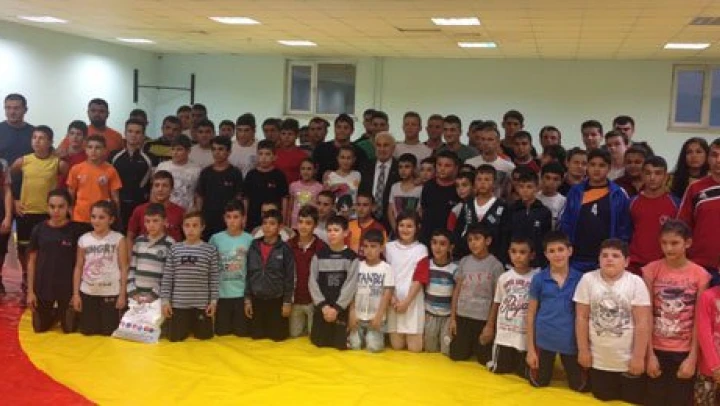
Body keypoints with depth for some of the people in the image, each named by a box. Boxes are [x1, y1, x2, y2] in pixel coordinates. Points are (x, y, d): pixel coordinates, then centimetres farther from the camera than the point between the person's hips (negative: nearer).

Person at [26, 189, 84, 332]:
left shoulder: (76, 230, -10)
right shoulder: (39, 229, -4)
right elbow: (32, 261, 2)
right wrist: (30, 291, 0)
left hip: (68, 287, -2)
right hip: (43, 286, 2)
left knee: (69, 328, 6)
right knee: (40, 327, 12)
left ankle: (61, 314, 39)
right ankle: (55, 314, 43)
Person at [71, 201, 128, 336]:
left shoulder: (118, 239, -5)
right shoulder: (83, 239, 2)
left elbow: (123, 268, -5)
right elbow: (78, 268, 6)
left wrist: (122, 294, -8)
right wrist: (75, 293, 3)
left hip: (111, 293, -3)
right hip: (88, 292, 3)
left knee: (108, 331, 3)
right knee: (87, 331, 8)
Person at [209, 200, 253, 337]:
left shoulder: (250, 240, -3)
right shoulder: (216, 238, -1)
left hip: (243, 294, -1)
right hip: (221, 294, 1)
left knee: (242, 334, 7)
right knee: (221, 334, 11)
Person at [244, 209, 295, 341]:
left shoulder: (285, 249, -7)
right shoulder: (254, 246, 2)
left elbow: (290, 277, -5)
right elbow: (248, 274, 6)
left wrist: (287, 302, -7)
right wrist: (247, 299, 3)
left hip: (277, 301, -3)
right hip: (256, 300, 3)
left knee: (278, 338, 4)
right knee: (256, 337, 11)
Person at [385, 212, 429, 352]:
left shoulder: (421, 249, 0)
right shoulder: (389, 247, 6)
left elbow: (419, 279, -6)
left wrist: (406, 301, -13)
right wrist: (392, 297, -8)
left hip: (413, 301, -2)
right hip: (393, 300, 2)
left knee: (414, 348, -3)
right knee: (396, 346, 2)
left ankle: (415, 336, 28)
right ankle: (398, 336, 33)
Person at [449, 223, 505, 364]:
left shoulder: (495, 265, -8)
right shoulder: (464, 261, 2)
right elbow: (457, 291, 7)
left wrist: (490, 325, -8)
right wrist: (452, 318, 4)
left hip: (483, 319, -3)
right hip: (462, 316, 3)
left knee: (484, 359, 5)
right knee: (457, 356, 10)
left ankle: (477, 348, 36)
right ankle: (471, 348, 39)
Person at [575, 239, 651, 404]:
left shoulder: (636, 282, -10)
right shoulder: (588, 280, -6)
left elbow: (642, 322, -10)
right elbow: (582, 318, -2)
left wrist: (638, 357, -10)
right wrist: (583, 350, -2)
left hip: (628, 360, -1)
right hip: (598, 359, 1)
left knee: (634, 399, 10)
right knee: (603, 397, 13)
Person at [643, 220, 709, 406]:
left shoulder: (700, 275, -5)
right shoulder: (652, 270, -5)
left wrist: (693, 357, -7)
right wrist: (650, 354, -7)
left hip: (684, 352, 0)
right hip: (657, 349, 0)